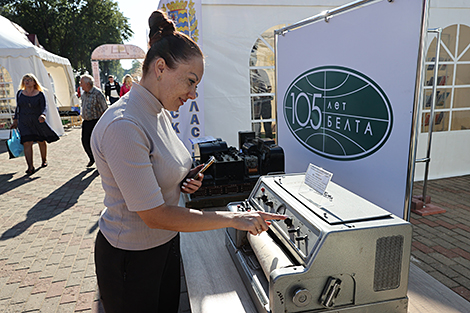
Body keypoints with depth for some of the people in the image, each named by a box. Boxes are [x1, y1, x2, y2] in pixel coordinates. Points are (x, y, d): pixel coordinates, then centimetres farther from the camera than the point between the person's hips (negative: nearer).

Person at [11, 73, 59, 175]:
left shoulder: (40, 94, -4)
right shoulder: (20, 93, 6)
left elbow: (44, 107, -12)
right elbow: (18, 107, 14)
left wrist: (43, 115, -33)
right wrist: (15, 120, 13)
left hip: (37, 122, -1)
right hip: (24, 122, 1)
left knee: (41, 141, 12)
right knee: (27, 143, -10)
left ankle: (44, 160, 37)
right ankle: (30, 167, -12)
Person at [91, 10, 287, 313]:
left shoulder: (160, 113, 1)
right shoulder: (123, 126, -28)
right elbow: (154, 215, -27)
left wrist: (182, 182, -5)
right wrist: (233, 218, -24)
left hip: (166, 243, 8)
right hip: (131, 257, -8)